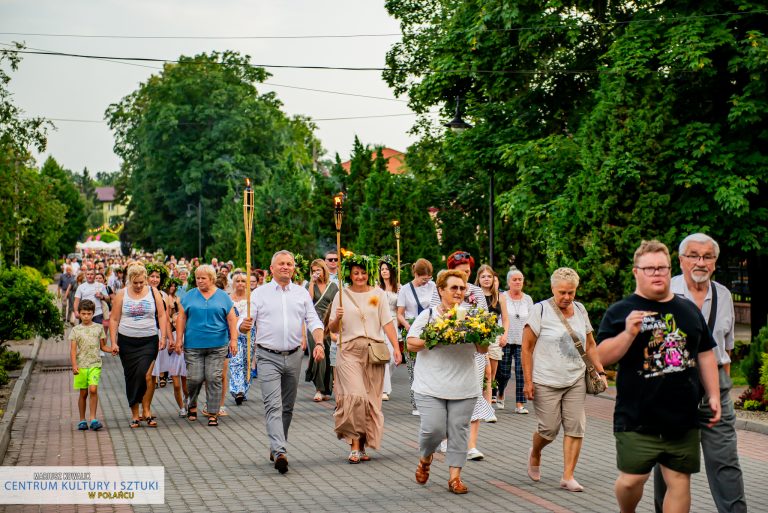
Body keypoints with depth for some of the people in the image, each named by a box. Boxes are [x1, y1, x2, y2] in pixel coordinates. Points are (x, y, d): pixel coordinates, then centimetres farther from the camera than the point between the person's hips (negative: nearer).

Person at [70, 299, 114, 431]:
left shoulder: (98, 328, 8)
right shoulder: (76, 330, 5)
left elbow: (102, 346, 16)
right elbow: (73, 350, 0)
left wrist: (111, 350, -4)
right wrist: (74, 365, -11)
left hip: (95, 364, 0)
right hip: (81, 365, 0)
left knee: (93, 389, -16)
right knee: (83, 393, 6)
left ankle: (93, 419, -11)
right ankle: (82, 420, 18)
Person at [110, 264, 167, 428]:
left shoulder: (153, 293, 4)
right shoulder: (122, 294, 3)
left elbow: (161, 315, 4)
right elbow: (114, 319, 4)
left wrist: (163, 337, -5)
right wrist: (113, 342, -3)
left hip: (149, 341, -1)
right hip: (127, 342, 1)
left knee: (147, 376, -14)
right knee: (131, 378, 4)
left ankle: (146, 410, 2)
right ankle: (135, 414, 13)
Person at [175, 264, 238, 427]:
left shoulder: (223, 296, 7)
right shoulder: (189, 296, 8)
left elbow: (232, 319, 5)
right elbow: (181, 318, 8)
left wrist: (233, 339, -4)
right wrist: (179, 339, 1)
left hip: (217, 346, 0)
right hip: (193, 345, 0)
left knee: (214, 379, -4)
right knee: (194, 378, -3)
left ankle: (213, 413, 4)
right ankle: (192, 405, 24)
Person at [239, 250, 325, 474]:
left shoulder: (302, 293, 10)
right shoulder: (260, 294, 2)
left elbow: (313, 321, 6)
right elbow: (245, 324, -3)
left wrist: (319, 343, -11)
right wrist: (245, 325, -27)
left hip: (293, 356, 4)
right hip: (268, 357, -4)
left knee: (287, 407, 11)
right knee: (273, 405, -14)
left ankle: (276, 447, 25)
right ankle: (279, 452, -24)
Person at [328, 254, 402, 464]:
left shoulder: (378, 294, 9)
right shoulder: (342, 295, 7)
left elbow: (387, 323, 5)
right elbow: (333, 329, 8)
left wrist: (396, 348, -5)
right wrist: (337, 318, -14)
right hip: (349, 351, -2)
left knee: (371, 400, 3)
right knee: (355, 397, -15)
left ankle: (363, 445, 15)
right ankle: (354, 446, -9)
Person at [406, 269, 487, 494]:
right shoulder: (428, 314, 2)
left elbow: (483, 349, 12)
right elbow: (411, 343, -4)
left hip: (463, 389, 3)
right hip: (431, 387, -3)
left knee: (459, 432, 2)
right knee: (434, 429, -10)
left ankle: (454, 477, 10)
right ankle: (425, 458, 22)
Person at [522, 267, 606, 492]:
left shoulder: (580, 309, 10)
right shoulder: (541, 310, -6)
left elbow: (590, 345, 19)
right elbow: (527, 347, -6)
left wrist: (600, 371, 10)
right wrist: (528, 381, -11)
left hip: (575, 381, 5)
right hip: (546, 382, -4)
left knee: (576, 428, -2)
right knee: (549, 429, -1)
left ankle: (568, 476, 5)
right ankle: (534, 454, 31)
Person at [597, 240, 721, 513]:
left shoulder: (689, 309, 13)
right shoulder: (619, 312, 0)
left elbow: (705, 354, 18)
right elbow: (602, 357, -8)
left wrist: (713, 395, 11)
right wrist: (629, 333, -22)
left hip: (684, 419, 4)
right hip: (638, 421, -4)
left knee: (679, 481, 5)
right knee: (632, 480, -2)